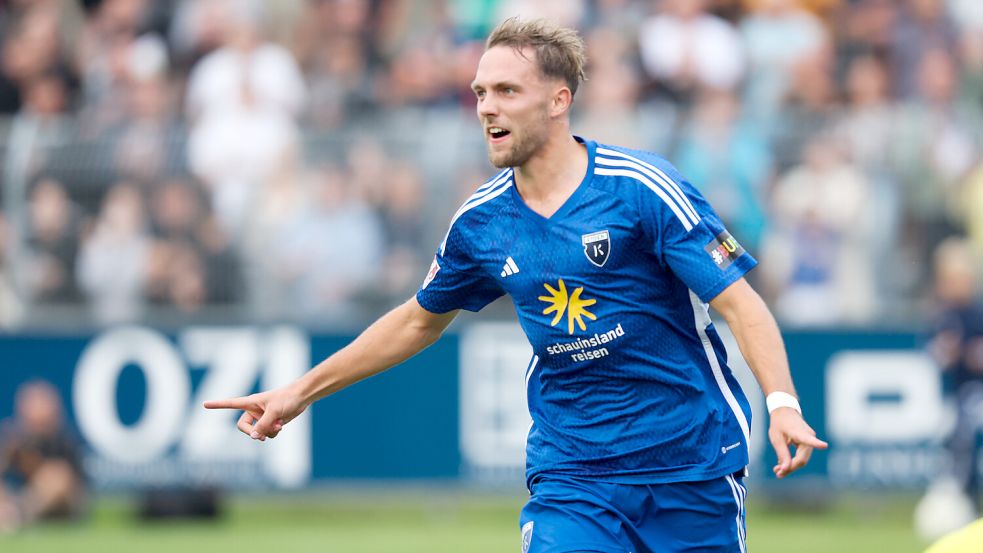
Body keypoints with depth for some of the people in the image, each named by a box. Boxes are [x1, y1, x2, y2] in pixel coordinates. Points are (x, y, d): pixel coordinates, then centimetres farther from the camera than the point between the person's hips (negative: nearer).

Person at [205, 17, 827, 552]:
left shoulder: (643, 188, -12)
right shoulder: (480, 222, 2)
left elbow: (741, 302, -15)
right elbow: (418, 321, 20)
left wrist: (782, 403, -32)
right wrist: (301, 392, 21)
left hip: (694, 462, -3)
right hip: (570, 469, 3)